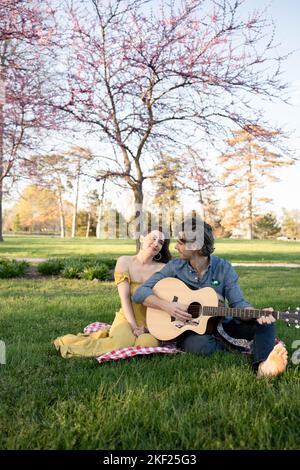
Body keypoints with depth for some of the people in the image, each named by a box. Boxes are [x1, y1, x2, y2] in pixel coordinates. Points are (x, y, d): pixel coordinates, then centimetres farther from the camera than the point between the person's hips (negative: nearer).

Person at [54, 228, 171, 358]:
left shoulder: (163, 269, 3)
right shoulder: (125, 262, 2)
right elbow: (124, 297, -7)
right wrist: (134, 327, -16)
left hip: (151, 323, 2)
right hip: (127, 319, -2)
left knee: (149, 342, -33)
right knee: (123, 341, -35)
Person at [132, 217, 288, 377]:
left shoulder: (223, 268, -3)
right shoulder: (174, 267, -6)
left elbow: (238, 303, -6)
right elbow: (140, 293, -8)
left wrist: (257, 314, -27)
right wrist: (166, 305, -24)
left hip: (220, 325, 2)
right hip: (187, 329, -2)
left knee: (266, 322, -19)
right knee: (201, 345, -37)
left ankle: (264, 366, -44)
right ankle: (239, 344, -14)